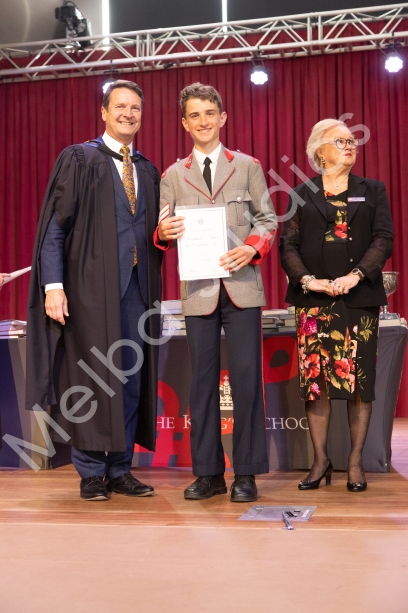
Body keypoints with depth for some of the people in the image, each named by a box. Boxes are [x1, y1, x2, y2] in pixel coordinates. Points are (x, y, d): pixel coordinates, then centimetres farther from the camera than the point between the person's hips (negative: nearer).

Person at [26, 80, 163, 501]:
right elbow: (54, 226, -5)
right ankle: (91, 473, 12)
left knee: (132, 379, 6)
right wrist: (53, 285, -13)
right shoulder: (77, 159, 2)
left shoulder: (148, 172, 17)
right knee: (92, 378, -1)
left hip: (137, 287, 5)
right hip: (91, 286, -5)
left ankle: (120, 469, 17)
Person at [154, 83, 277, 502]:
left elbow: (268, 219, 8)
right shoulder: (173, 175, 13)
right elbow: (163, 232, 9)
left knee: (246, 377, -4)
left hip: (241, 285, -1)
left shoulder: (247, 166, 11)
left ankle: (246, 474, 6)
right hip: (198, 289, 1)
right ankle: (208, 472, 13)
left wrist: (253, 247, -12)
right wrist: (163, 232, -15)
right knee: (202, 380, 4)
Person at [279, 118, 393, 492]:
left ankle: (356, 462, 10)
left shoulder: (373, 191, 12)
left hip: (359, 298, 0)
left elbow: (384, 239, 1)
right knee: (315, 379, 0)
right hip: (314, 299, 0)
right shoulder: (302, 194, 11)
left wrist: (356, 275, -14)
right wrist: (306, 279, -14)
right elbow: (288, 244, 3)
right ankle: (321, 460, 11)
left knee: (359, 380, 0)